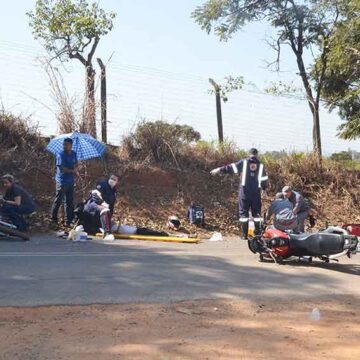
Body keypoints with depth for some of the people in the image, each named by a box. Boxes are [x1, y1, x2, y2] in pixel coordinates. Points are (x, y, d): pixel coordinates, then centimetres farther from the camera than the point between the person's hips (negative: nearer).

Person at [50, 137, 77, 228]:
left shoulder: (74, 154, 8)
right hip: (62, 181, -6)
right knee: (58, 201, -2)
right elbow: (62, 168, -18)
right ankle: (53, 220, 7)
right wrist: (72, 170, -7)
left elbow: (76, 164, 19)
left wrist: (74, 169, -3)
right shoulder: (61, 155, -11)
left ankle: (68, 221, 19)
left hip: (70, 181, 6)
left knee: (69, 202, 10)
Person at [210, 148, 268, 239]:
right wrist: (263, 187, 27)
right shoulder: (260, 165, 7)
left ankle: (245, 235, 0)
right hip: (256, 193, 2)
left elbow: (231, 168, -2)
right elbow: (264, 180, 8)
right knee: (256, 213, 10)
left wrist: (219, 170, 6)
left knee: (243, 213, 3)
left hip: (245, 191, -1)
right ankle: (258, 233, 10)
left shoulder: (244, 162, 2)